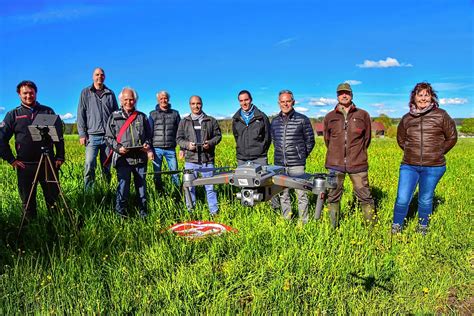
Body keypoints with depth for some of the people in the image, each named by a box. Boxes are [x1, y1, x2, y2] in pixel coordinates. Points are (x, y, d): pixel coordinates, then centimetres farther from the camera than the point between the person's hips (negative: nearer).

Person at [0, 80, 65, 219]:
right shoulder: (13, 114, 8)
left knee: (54, 197, 5)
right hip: (25, 165, 1)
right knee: (28, 201, 10)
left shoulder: (47, 111, 9)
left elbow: (59, 135, 9)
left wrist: (60, 157, 1)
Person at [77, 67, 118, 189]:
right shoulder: (85, 92, 10)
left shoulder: (110, 93, 14)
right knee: (89, 164, -14)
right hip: (92, 135, -1)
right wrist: (82, 134, -4)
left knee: (107, 166, 5)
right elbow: (81, 114, 5)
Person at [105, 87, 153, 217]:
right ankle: (120, 213, 6)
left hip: (140, 158, 2)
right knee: (123, 186, -6)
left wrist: (147, 145, -3)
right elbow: (108, 137, 6)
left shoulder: (142, 117, 13)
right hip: (123, 158, -2)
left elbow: (149, 135, 17)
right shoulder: (114, 117, 8)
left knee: (142, 185, 9)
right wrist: (118, 148, -11)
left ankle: (143, 212, 20)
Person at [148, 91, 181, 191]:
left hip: (171, 149, 0)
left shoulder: (175, 113, 10)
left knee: (174, 172, -1)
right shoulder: (153, 114, 8)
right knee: (157, 173, 5)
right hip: (157, 148, 0)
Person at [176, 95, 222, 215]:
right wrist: (187, 145, -12)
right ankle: (190, 211, 21)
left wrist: (210, 143, -10)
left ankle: (214, 211, 17)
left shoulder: (211, 121, 8)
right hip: (190, 160, 1)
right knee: (189, 186, 7)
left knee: (210, 187, 5)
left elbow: (218, 136, 9)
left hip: (208, 160, -1)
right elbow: (179, 139, 8)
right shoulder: (184, 122, 10)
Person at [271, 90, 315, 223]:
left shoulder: (302, 119, -3)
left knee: (301, 193, -1)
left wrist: (301, 156, 8)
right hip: (279, 164, 4)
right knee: (283, 193, 11)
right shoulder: (274, 121, 9)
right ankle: (286, 220, 22)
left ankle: (303, 221, 9)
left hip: (297, 164, -4)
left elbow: (310, 141, 4)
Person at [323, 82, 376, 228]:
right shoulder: (329, 117, 8)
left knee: (364, 195, 1)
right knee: (333, 196, 7)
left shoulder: (363, 115, 5)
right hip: (335, 163, 1)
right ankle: (333, 227, 20)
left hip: (358, 163, -1)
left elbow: (367, 138, 14)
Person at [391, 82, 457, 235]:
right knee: (402, 199, -2)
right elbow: (401, 139, 20)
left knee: (425, 200, 11)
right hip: (409, 166, 1)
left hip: (433, 167, -1)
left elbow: (452, 138, 9)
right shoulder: (407, 118, 5)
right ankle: (396, 228, 17)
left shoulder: (441, 115, -1)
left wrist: (438, 153, 7)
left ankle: (423, 228, 31)